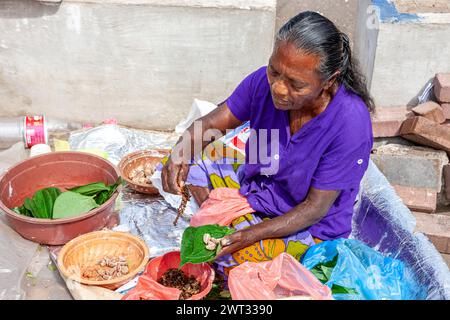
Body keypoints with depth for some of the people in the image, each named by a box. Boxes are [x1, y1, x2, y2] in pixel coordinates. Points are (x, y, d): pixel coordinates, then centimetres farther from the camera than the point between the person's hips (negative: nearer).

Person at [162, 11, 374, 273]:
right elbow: (214, 122, -7)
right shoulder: (264, 81, -18)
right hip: (254, 185, 5)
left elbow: (316, 208, -24)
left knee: (231, 256, -26)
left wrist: (252, 235, -32)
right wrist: (183, 150, -30)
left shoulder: (351, 124, -31)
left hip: (309, 229, -5)